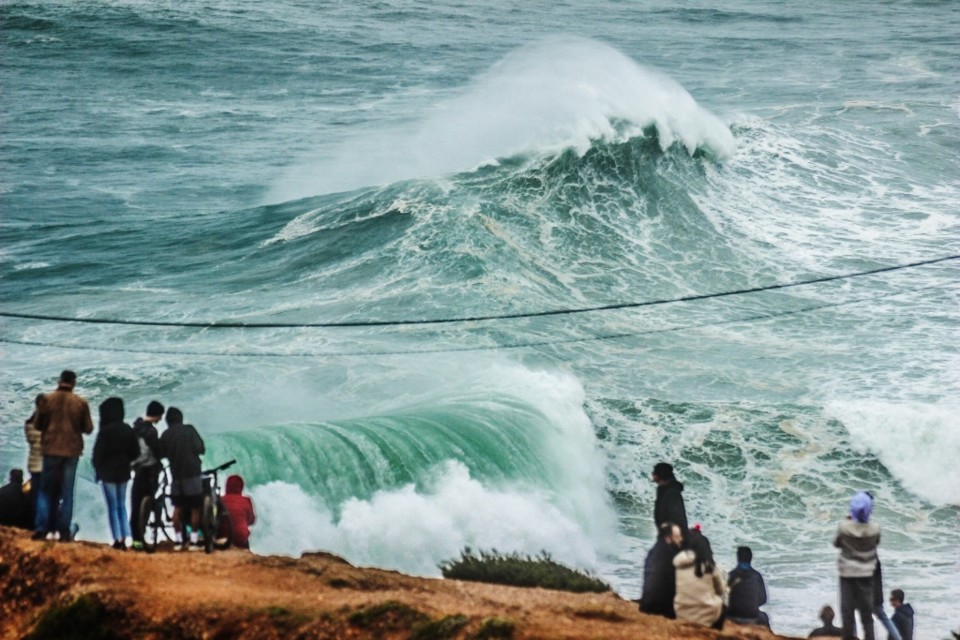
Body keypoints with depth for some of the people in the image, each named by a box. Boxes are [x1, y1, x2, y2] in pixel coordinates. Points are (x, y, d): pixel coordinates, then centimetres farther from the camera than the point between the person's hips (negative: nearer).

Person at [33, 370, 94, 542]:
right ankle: (64, 532, 3)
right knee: (67, 492, 7)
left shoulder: (47, 399, -5)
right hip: (72, 450, 0)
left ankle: (41, 529, -2)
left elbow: (38, 425, 0)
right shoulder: (81, 403, -4)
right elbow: (88, 428, 0)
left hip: (51, 449, 0)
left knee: (46, 490, 10)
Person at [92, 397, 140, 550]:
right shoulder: (128, 430, 1)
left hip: (108, 472, -5)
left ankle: (117, 539, -3)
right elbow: (135, 452, 7)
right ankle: (124, 540, 6)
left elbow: (98, 453, -11)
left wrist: (98, 470, 3)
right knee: (122, 506, 12)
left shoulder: (105, 431, -16)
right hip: (124, 472, 5)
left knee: (112, 507, 1)